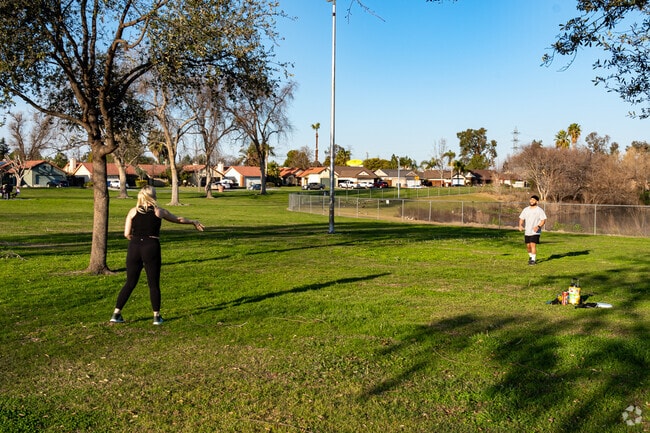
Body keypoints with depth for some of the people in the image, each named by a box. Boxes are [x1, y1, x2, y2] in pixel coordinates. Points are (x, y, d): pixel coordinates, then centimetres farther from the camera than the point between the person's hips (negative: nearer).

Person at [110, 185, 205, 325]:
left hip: (134, 248, 2)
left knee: (130, 283, 12)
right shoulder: (159, 211, 4)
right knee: (154, 284, 6)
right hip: (151, 248, -2)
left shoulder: (133, 211, 6)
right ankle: (157, 316, 10)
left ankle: (116, 314, 12)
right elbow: (179, 219, 19)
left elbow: (127, 234, 0)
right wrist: (193, 222, 35)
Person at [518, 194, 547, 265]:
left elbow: (543, 220, -8)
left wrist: (538, 226, -25)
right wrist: (520, 225, -8)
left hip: (535, 232, -5)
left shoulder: (540, 210, -5)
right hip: (527, 232, 5)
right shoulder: (525, 209, 9)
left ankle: (533, 260, -9)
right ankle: (531, 257, 35)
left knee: (533, 245, -15)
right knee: (528, 246, 12)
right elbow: (521, 219, 11)